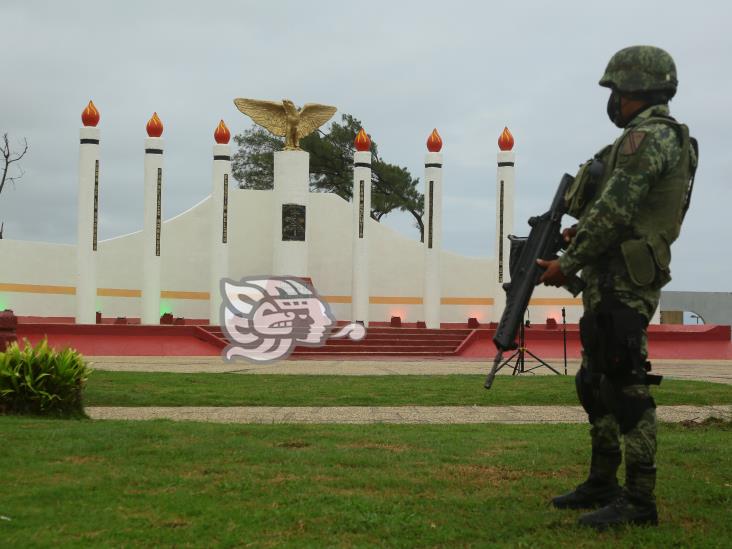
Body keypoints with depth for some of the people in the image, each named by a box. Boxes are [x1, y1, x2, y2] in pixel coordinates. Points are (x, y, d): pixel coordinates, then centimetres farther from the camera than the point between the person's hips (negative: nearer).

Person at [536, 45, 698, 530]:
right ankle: (602, 485, 25)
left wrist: (567, 263, -13)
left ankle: (639, 500, -4)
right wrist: (577, 233, 15)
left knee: (626, 386, -8)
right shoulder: (663, 137, 19)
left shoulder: (647, 137, -14)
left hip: (623, 283, -11)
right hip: (612, 281, 11)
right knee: (596, 382, 16)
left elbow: (613, 212, -19)